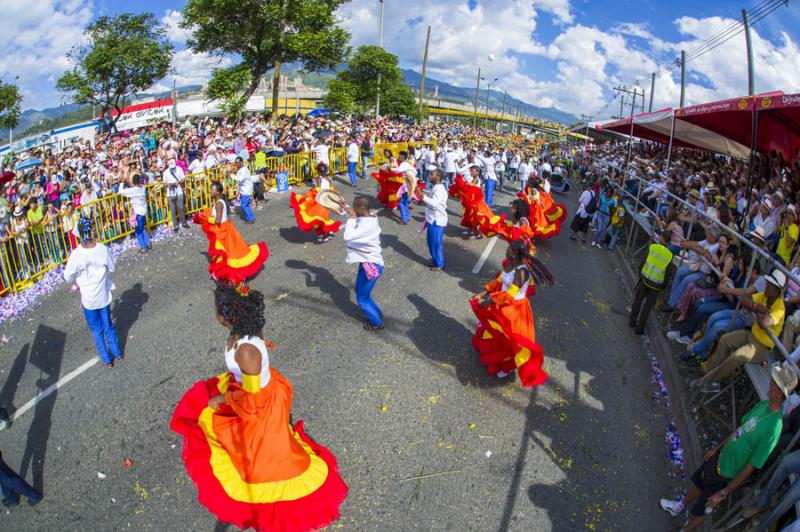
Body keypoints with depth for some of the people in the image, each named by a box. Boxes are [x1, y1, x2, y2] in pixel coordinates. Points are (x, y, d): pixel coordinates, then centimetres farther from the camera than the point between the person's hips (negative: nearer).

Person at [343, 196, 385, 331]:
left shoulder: (367, 225, -29)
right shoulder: (368, 219, 0)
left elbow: (347, 236, -38)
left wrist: (352, 217, -27)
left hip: (370, 265, -9)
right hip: (367, 261, 10)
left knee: (362, 298, 7)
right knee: (360, 292, 25)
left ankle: (377, 323, 23)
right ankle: (377, 314, 41)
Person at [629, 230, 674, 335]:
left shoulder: (652, 246, -8)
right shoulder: (670, 255, -3)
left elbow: (643, 262, -7)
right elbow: (667, 274, 0)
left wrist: (640, 274, 8)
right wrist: (663, 287, 10)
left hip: (645, 278, 0)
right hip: (656, 284, 1)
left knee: (638, 300, 17)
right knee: (648, 305, 9)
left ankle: (632, 321, 27)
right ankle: (639, 327, 14)